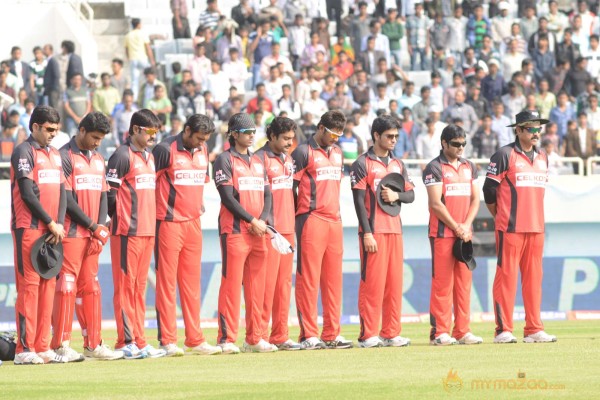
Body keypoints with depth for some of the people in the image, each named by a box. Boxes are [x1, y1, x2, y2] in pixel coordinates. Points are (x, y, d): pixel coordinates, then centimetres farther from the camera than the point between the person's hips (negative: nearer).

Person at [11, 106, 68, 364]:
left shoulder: (55, 155, 18)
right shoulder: (24, 152, -6)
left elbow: (62, 192, 14)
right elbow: (27, 194, -12)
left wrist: (59, 224, -1)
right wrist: (50, 223, -11)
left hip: (51, 231, 8)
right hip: (29, 229, -8)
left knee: (48, 286, 6)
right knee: (29, 285, -9)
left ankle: (42, 348, 9)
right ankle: (24, 350, -10)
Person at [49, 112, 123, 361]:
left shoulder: (98, 160, 18)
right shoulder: (65, 157, -7)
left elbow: (102, 196, 16)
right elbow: (66, 199, -12)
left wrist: (101, 227, 1)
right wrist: (93, 226, -9)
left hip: (92, 235, 7)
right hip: (71, 234, -7)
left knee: (90, 287, 8)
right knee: (66, 285, -9)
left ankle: (93, 345, 10)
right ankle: (60, 345, -8)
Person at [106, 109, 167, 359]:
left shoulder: (149, 157, 18)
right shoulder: (123, 156, -9)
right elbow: (110, 191, -12)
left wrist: (150, 221, 15)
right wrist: (118, 219, -5)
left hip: (148, 231, 8)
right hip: (128, 232, -8)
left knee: (139, 287, 10)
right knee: (125, 284, -6)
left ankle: (139, 342, 12)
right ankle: (126, 343, -5)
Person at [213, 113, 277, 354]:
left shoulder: (258, 162, 19)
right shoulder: (225, 160, -2)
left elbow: (267, 195, 14)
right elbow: (227, 197, -10)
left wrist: (262, 220, -4)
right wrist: (252, 220, -13)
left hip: (258, 233, 7)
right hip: (235, 231, -7)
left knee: (257, 287, 6)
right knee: (231, 284, -9)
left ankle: (254, 339, 10)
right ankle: (226, 340, -10)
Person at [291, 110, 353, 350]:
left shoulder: (337, 153, 18)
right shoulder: (303, 152, -4)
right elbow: (290, 188, -6)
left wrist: (336, 211, 18)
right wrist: (301, 217, -6)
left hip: (334, 221, 7)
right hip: (311, 220, -7)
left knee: (333, 279, 6)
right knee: (308, 278, -7)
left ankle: (331, 335, 8)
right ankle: (308, 335, -7)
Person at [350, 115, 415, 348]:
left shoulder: (398, 164, 17)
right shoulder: (363, 164, -2)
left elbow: (411, 195, 17)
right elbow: (359, 200, -7)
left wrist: (396, 195, -6)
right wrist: (366, 233, -14)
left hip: (395, 230, 6)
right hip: (374, 231, -6)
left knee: (394, 283, 5)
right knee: (372, 283, -8)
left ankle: (391, 334, 10)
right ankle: (368, 335, -7)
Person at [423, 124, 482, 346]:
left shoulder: (469, 167, 15)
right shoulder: (435, 168, -4)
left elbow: (475, 198, 12)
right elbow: (436, 204, -10)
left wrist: (467, 226, -2)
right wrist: (457, 228, -11)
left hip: (465, 234, 6)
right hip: (443, 234, -6)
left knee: (464, 283, 4)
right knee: (442, 283, -7)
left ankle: (462, 331, 7)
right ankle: (440, 333, -7)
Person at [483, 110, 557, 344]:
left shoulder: (542, 158, 16)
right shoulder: (504, 155, -5)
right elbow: (489, 190, -4)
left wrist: (536, 219, 16)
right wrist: (501, 218, 3)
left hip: (536, 228, 6)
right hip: (510, 228, -6)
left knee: (534, 278, 5)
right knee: (506, 276, -5)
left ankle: (534, 330, 7)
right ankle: (503, 330, -5)